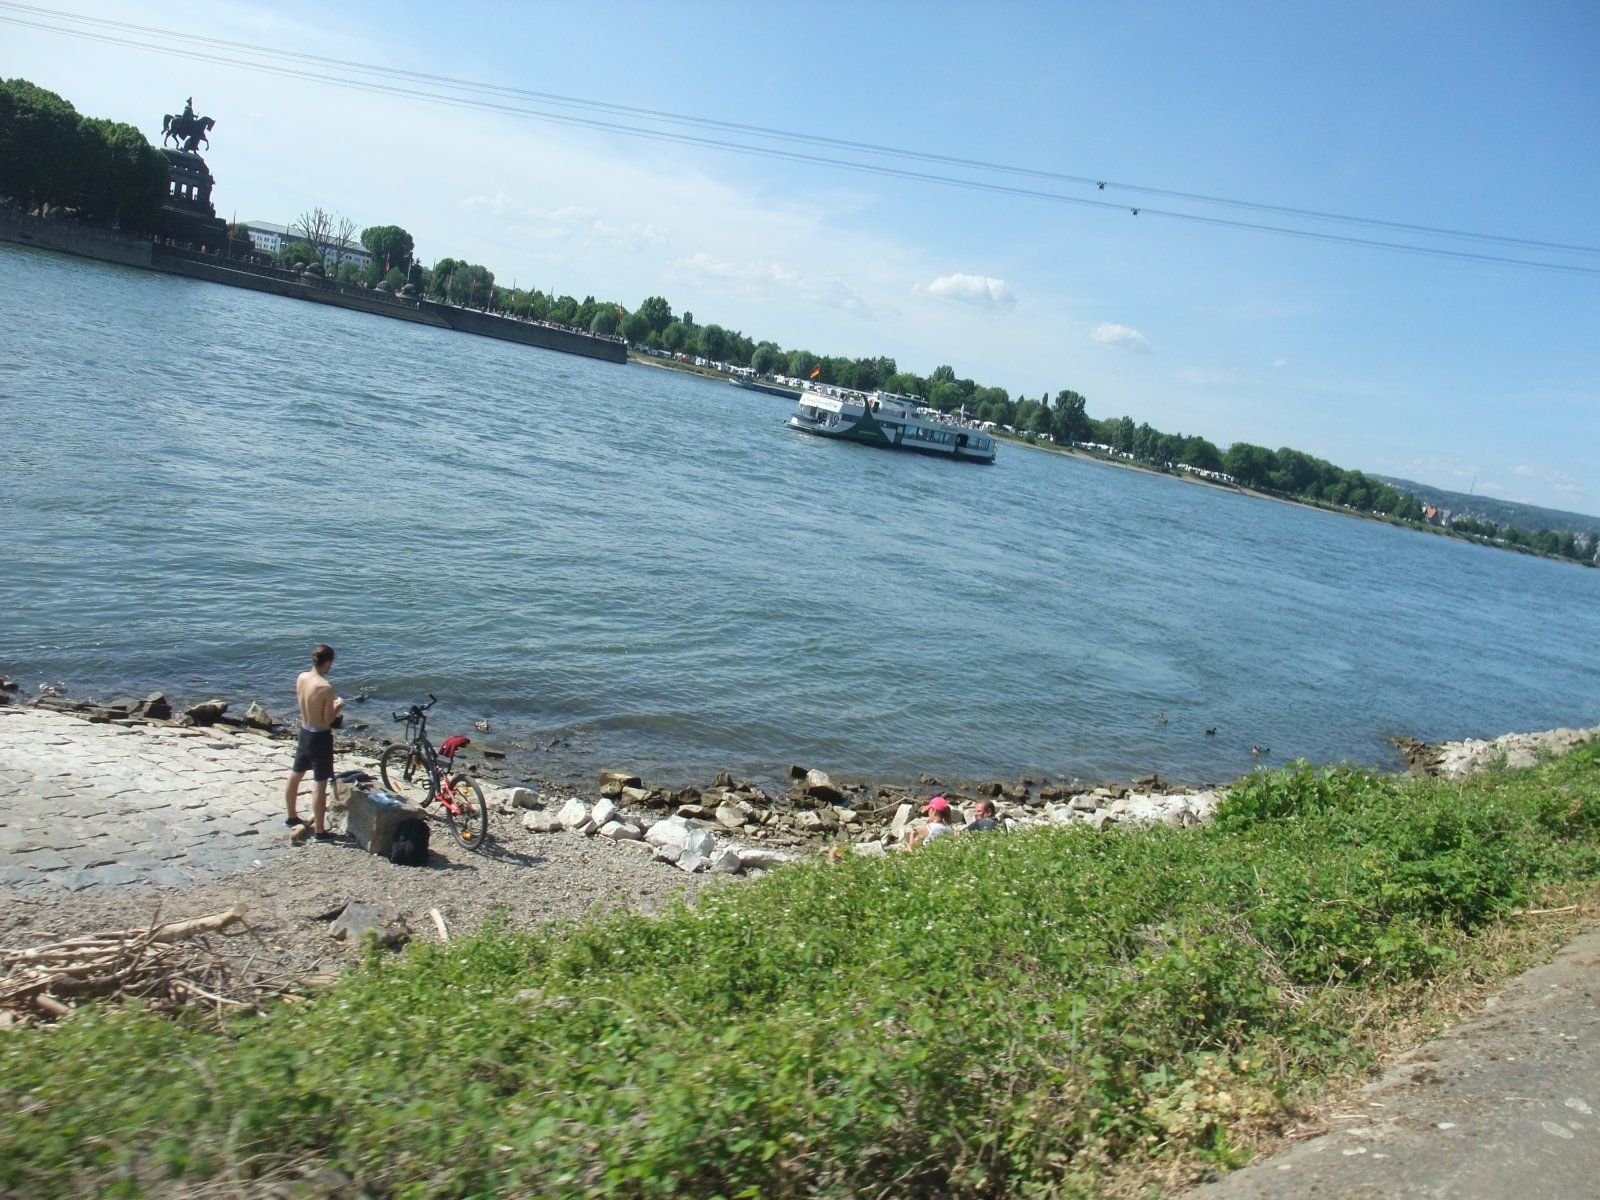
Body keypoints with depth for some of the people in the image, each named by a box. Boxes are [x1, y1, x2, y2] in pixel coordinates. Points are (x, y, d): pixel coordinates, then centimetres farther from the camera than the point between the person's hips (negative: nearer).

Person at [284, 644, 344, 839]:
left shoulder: (301, 677, -3)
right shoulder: (325, 687, -25)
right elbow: (328, 720, -20)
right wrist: (338, 707, -2)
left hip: (304, 732, 8)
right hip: (320, 737, -8)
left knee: (295, 776, 22)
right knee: (321, 784, 0)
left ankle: (292, 817, 40)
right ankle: (319, 830, 5)